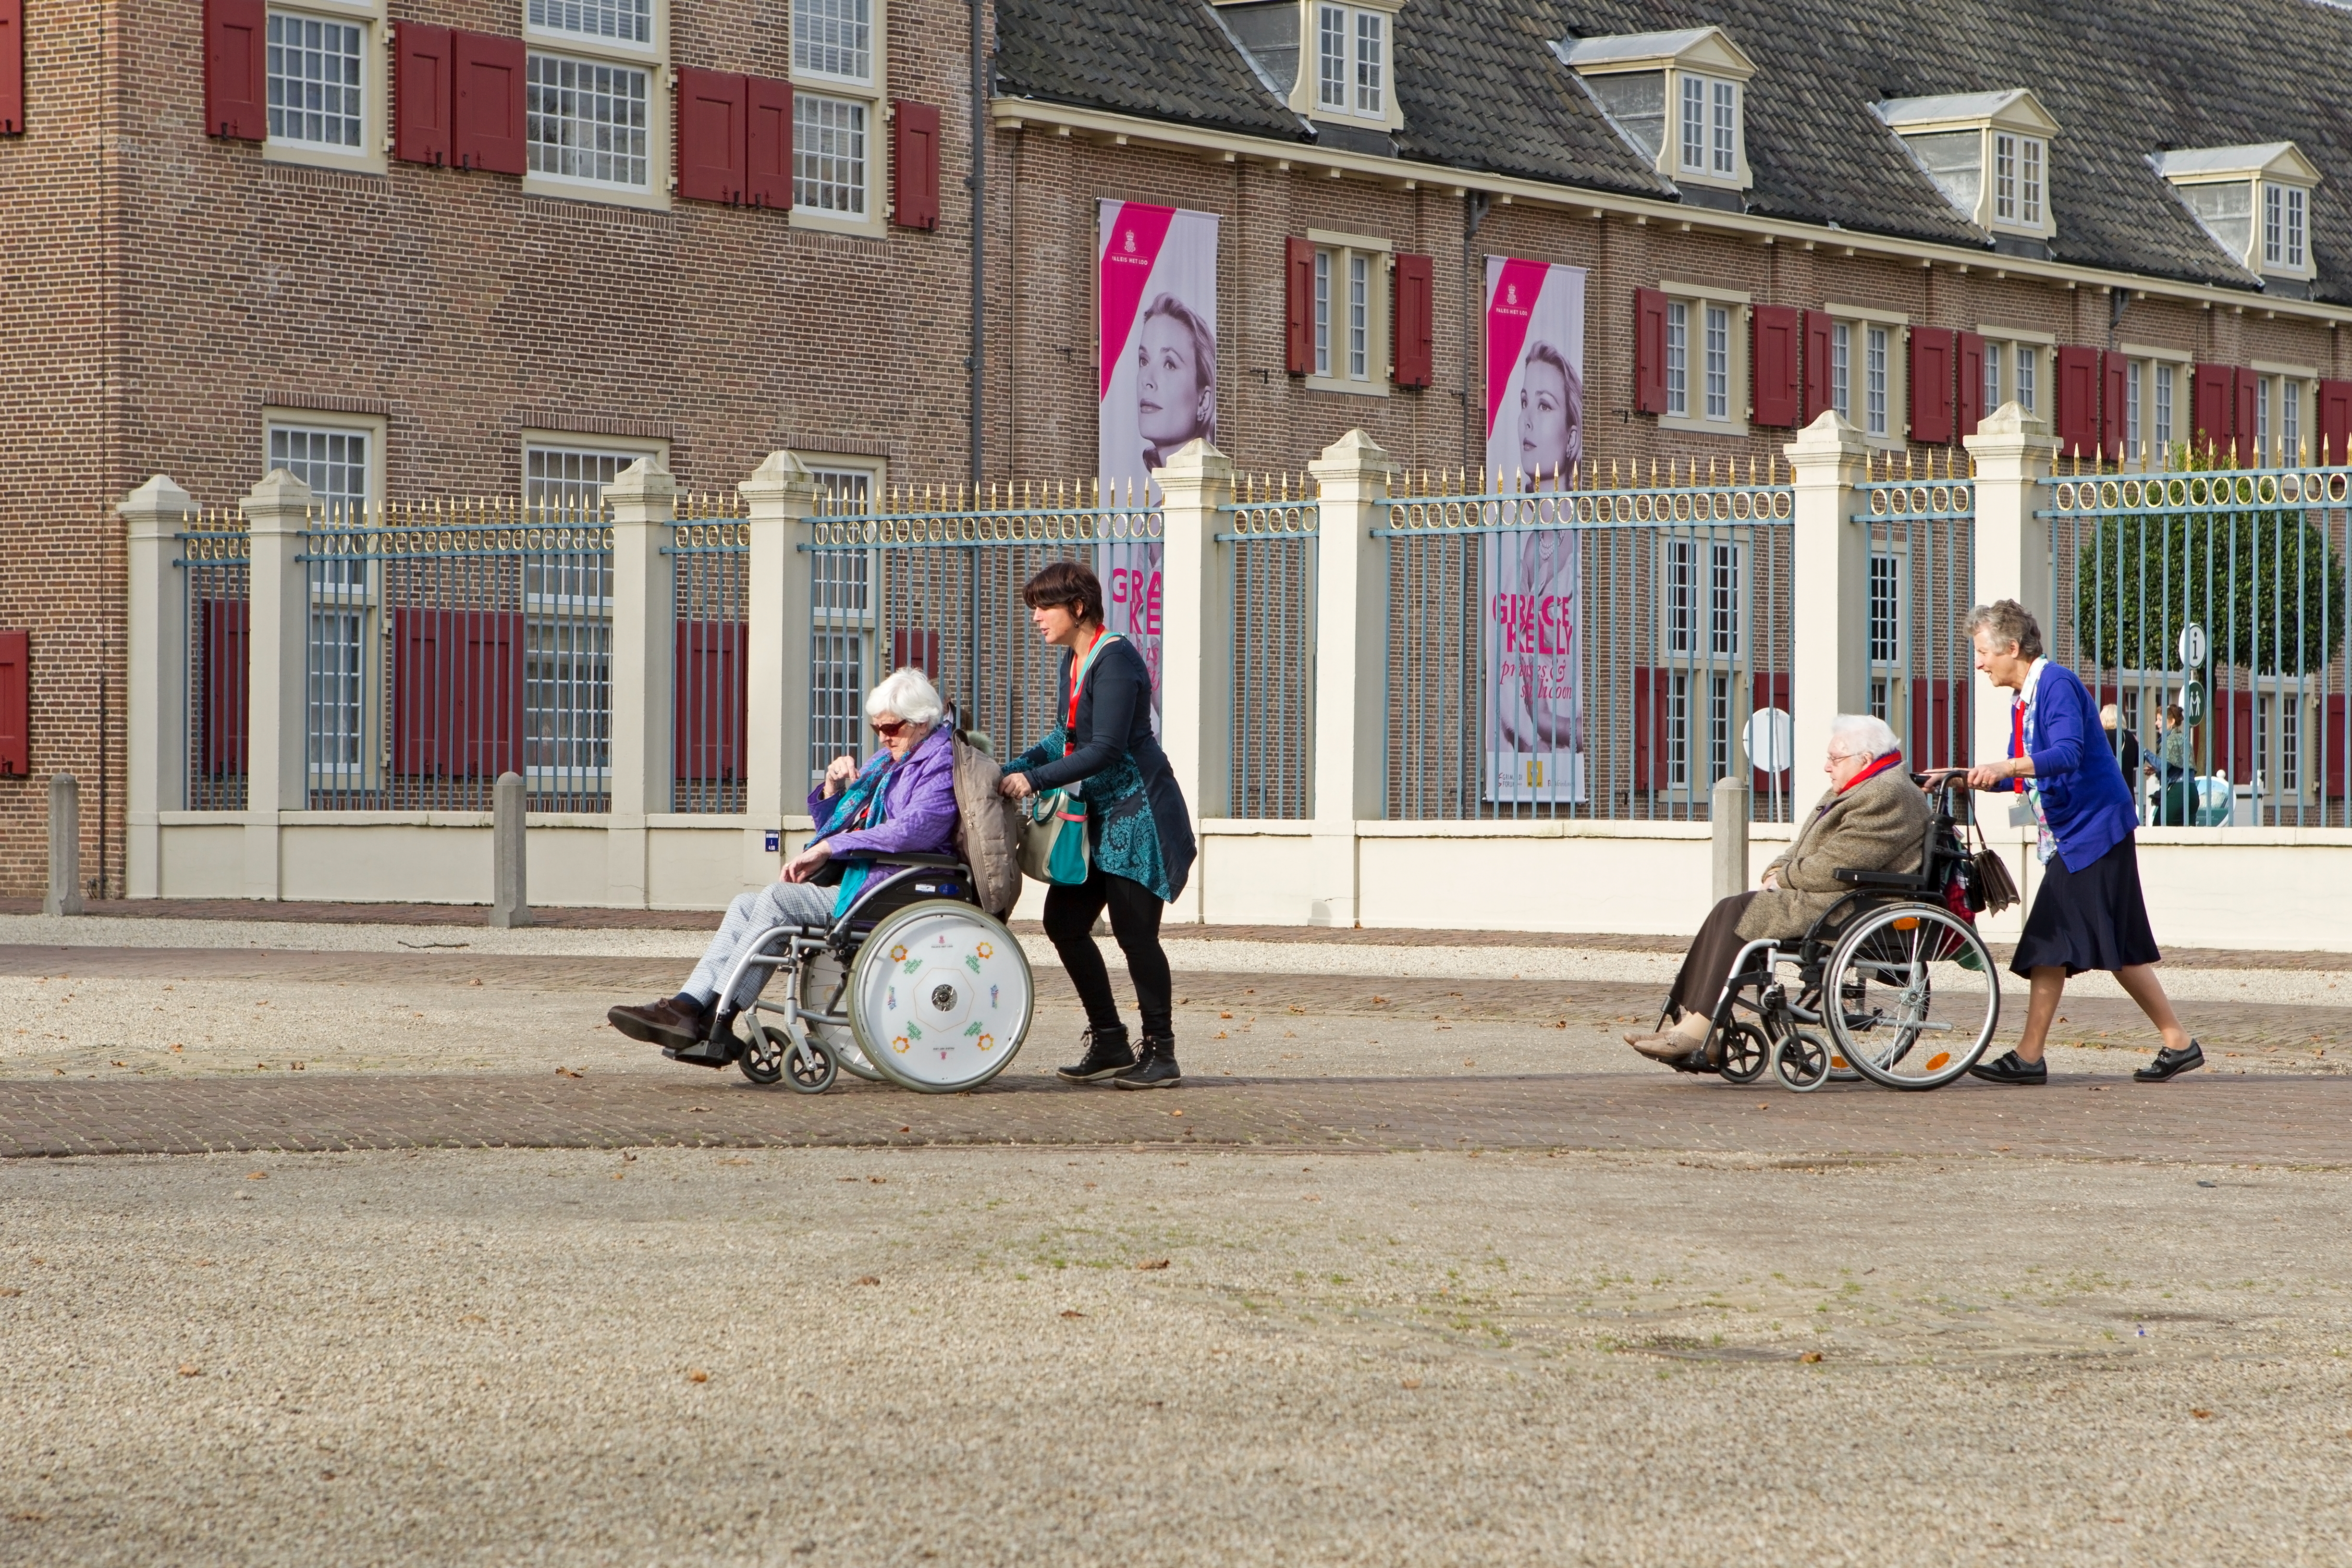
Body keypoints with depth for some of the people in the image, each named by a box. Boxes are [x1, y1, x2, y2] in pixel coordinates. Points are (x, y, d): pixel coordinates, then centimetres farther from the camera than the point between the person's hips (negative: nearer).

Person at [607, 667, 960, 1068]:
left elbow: (915, 827, -23)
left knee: (778, 899, -24)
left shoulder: (942, 761, -5)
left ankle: (717, 1019, -27)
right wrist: (833, 790, 4)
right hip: (854, 881, 10)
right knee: (746, 905, -3)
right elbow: (835, 827, 27)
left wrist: (828, 848, -21)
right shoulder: (884, 762, 25)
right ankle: (689, 1005, -17)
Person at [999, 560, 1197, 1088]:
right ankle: (1109, 1044, 13)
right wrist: (1014, 769, 6)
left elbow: (1106, 749, -22)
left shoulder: (1115, 661, -17)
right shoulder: (1073, 661, 12)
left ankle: (1160, 1052, 2)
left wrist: (1035, 779, -20)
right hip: (1097, 816, 10)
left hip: (1138, 812, -10)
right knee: (1063, 921, 5)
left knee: (1134, 931, -8)